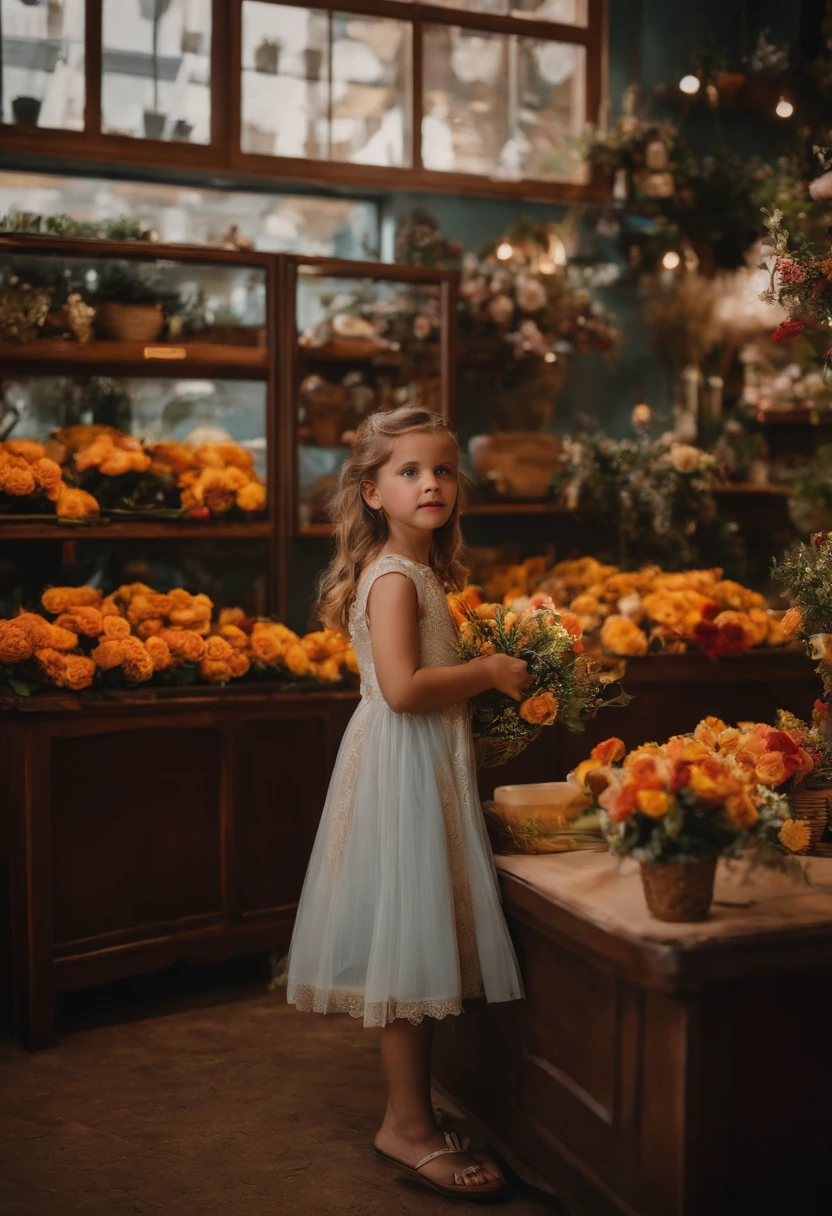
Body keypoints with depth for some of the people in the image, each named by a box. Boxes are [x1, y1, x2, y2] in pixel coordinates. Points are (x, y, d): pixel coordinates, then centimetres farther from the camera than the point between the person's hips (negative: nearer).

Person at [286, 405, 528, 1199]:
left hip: (429, 768, 10)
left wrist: (480, 678, 11)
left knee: (421, 947, 14)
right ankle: (409, 1125, 7)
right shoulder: (394, 577, -16)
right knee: (409, 945, -4)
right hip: (402, 770, -10)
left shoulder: (421, 571, 15)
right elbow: (403, 688, -26)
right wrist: (487, 672, -16)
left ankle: (409, 1114, 25)